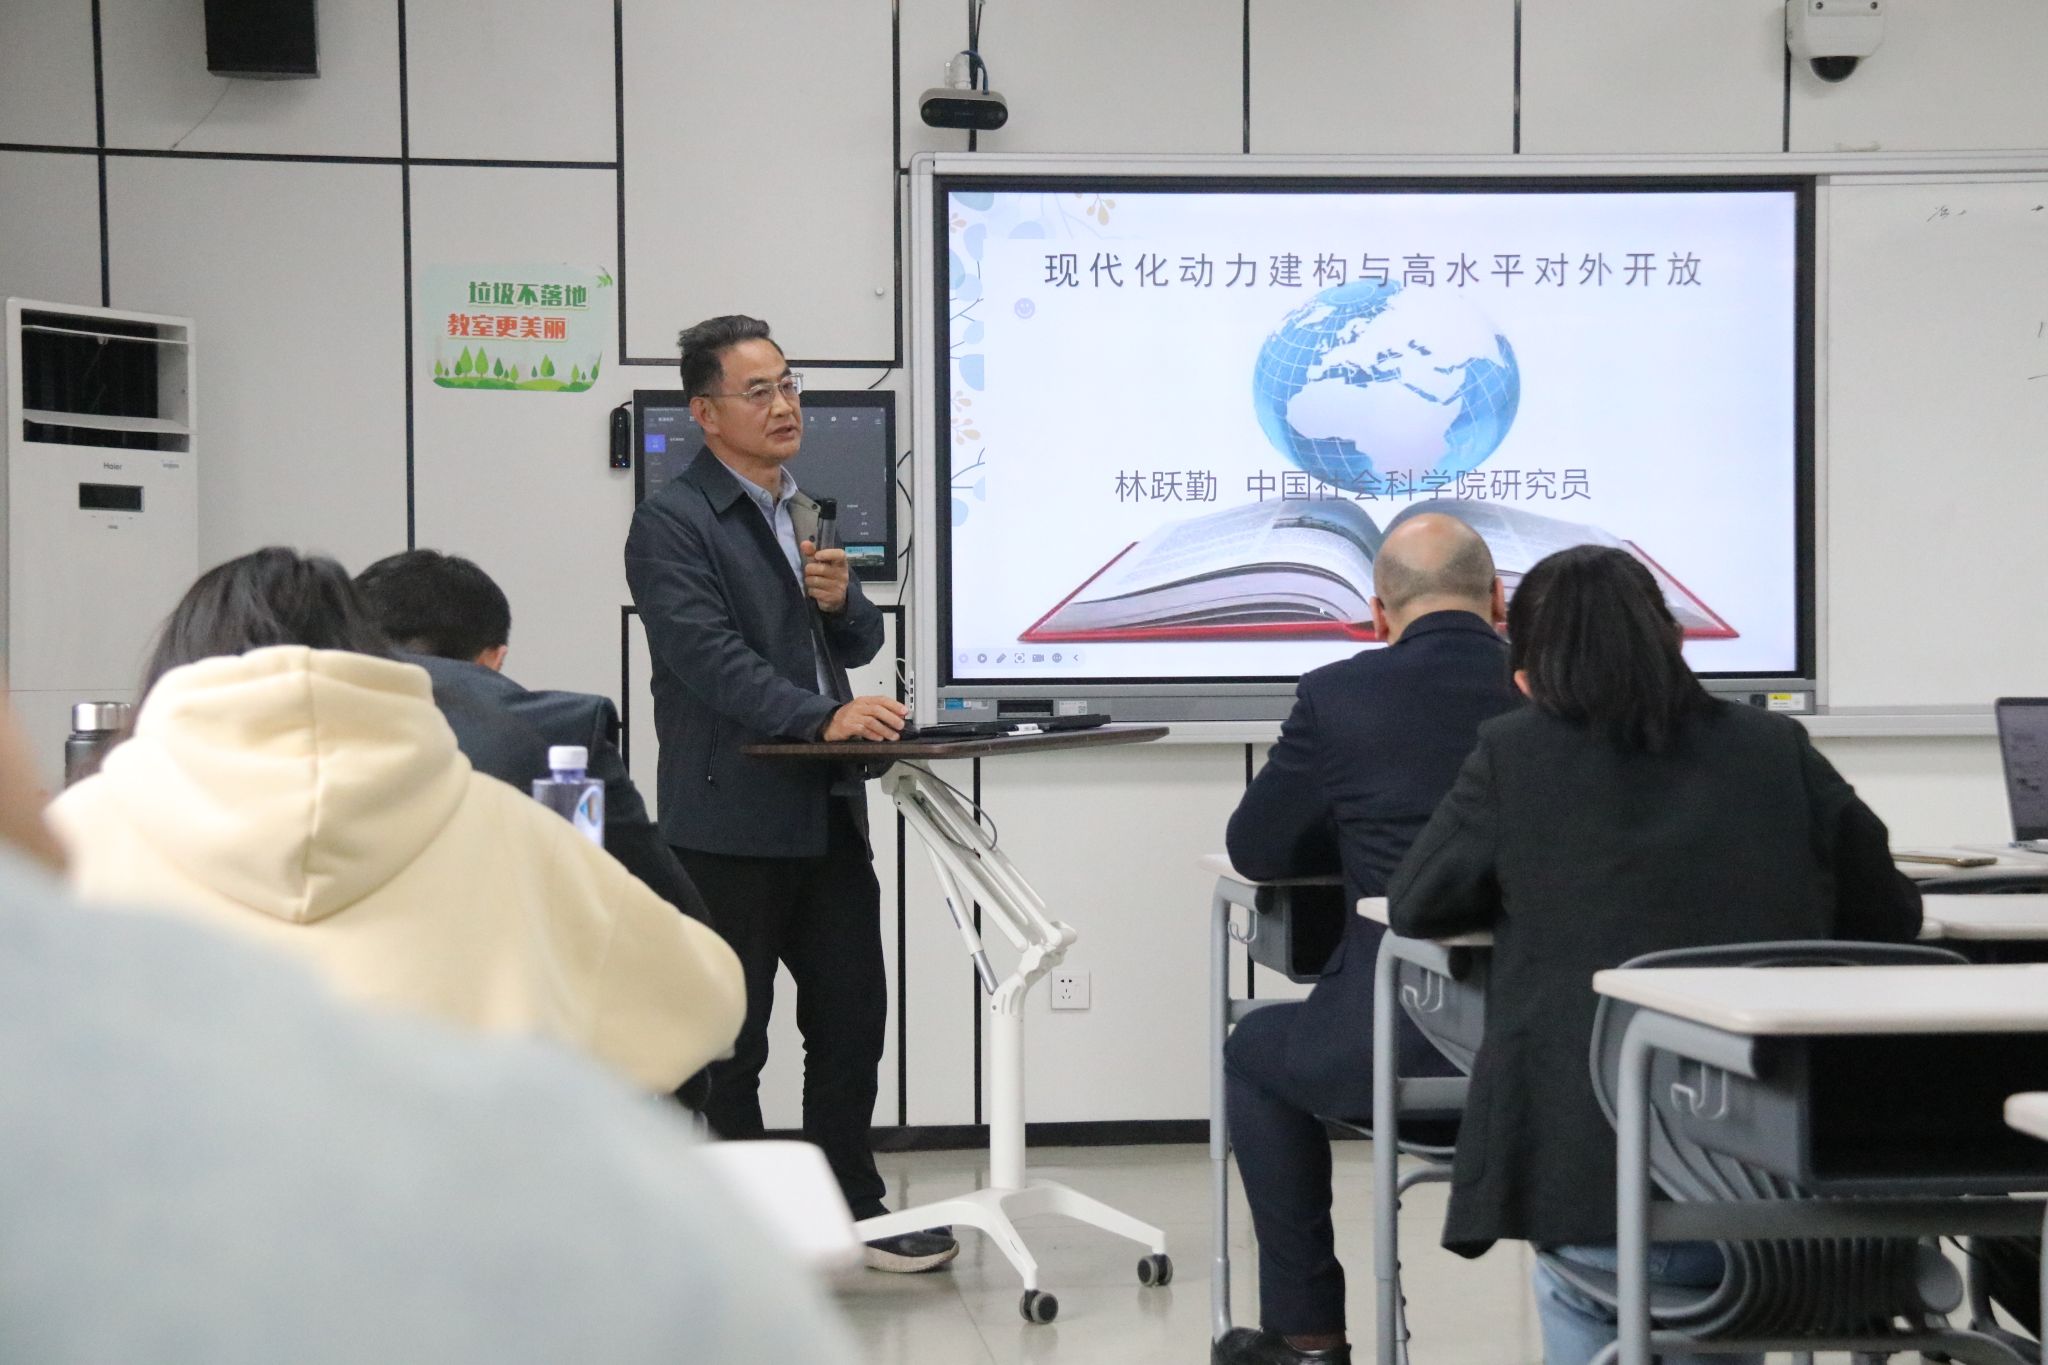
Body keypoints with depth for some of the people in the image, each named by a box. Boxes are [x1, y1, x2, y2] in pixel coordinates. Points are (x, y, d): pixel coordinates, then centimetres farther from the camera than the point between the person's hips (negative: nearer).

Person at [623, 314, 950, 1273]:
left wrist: (843, 600, -2)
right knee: (729, 1041, 4)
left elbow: (861, 645, 21)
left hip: (827, 814, 7)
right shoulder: (673, 523, -10)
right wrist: (824, 716, -32)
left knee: (851, 1017, 11)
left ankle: (854, 1207, 23)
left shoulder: (807, 513, 16)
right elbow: (709, 657, -22)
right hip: (731, 824, -7)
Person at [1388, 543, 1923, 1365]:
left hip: (1584, 1167, -2)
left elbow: (1414, 905, 10)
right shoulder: (1779, 751, 6)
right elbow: (1890, 914, 13)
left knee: (1582, 1296, 30)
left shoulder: (1512, 754, 0)